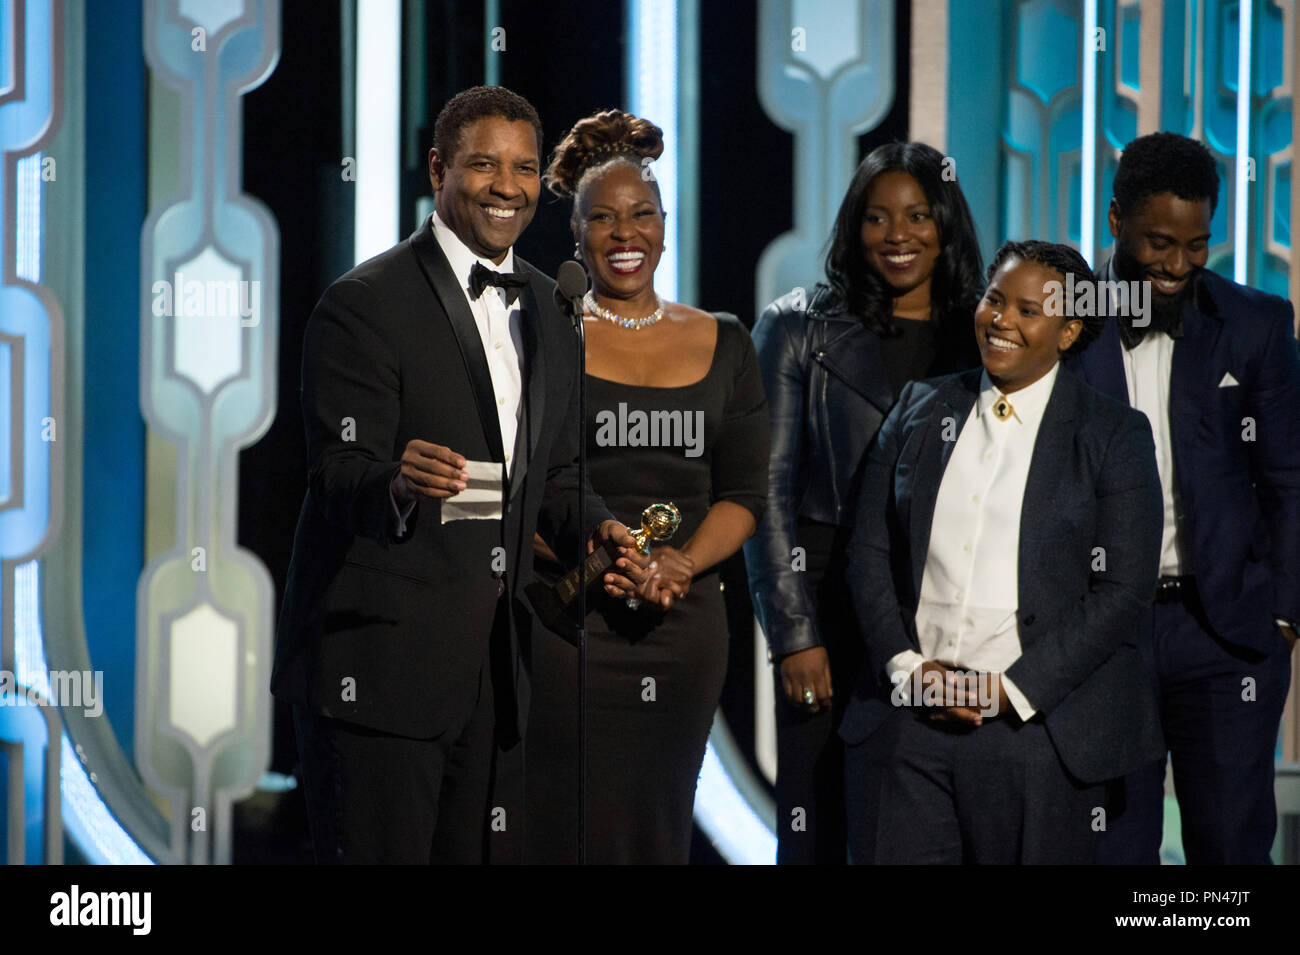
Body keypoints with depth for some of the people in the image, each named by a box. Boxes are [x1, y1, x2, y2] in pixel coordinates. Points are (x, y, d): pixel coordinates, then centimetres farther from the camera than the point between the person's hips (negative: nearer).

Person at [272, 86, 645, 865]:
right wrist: (399, 485, -40)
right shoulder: (365, 305, -10)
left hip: (492, 669, 7)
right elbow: (337, 475, -17)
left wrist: (597, 526, -2)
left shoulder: (548, 311, 14)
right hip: (377, 665, -7)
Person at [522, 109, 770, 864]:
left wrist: (679, 563, -11)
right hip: (564, 616, -3)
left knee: (663, 827, 5)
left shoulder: (724, 346, 11)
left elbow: (745, 493, 8)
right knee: (572, 828, -9)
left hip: (686, 623, 3)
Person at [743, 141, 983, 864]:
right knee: (817, 824, -3)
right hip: (833, 606, -2)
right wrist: (794, 634, -8)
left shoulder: (986, 337, 11)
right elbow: (769, 491, 0)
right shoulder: (799, 329, 4)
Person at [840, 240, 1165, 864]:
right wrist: (906, 667, -5)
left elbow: (1123, 589, -5)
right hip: (906, 718, 3)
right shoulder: (920, 410, 12)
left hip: (1039, 725, -3)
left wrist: (1014, 689, -11)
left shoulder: (1114, 436, 1)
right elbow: (869, 553, 10)